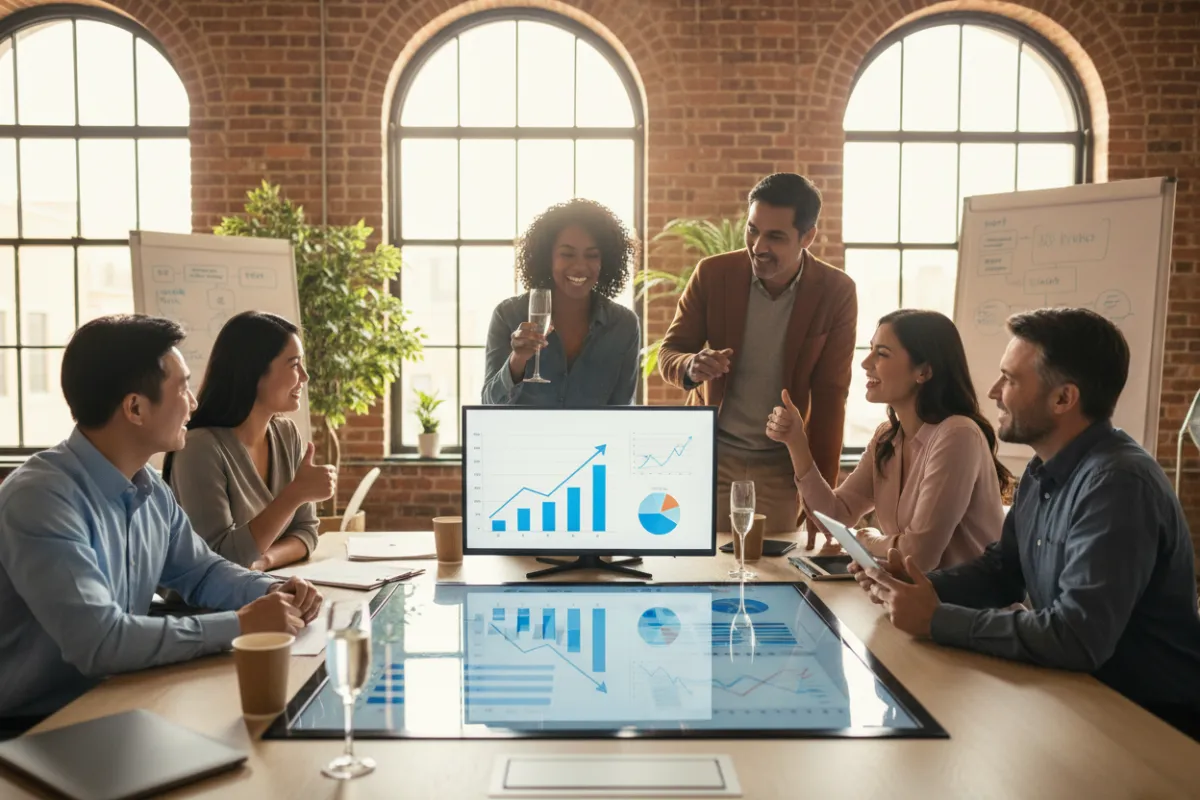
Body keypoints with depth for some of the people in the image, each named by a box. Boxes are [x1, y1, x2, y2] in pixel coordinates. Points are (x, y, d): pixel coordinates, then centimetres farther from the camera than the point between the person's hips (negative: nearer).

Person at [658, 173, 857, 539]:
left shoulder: (836, 293, -9)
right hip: (710, 455, 0)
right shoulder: (713, 274, -9)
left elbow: (829, 398, -6)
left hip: (782, 466, 0)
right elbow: (668, 353, -2)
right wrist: (692, 367, -27)